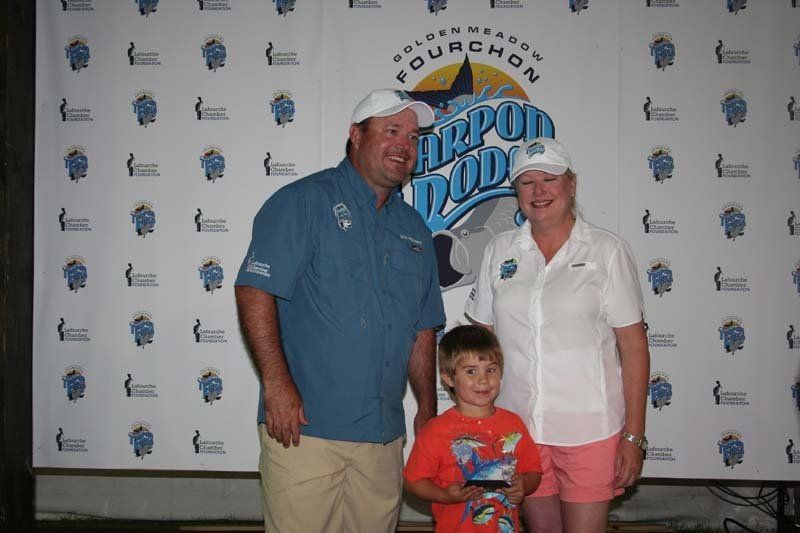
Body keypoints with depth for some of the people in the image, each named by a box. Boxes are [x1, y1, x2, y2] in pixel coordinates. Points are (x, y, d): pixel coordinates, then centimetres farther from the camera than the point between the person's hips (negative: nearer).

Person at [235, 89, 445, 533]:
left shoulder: (414, 228, 16)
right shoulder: (305, 201, -4)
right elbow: (254, 290, -13)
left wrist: (427, 408, 17)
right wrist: (277, 384, -18)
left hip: (384, 435, 6)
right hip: (305, 428, -6)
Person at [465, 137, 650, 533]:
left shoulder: (608, 251, -2)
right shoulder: (500, 251, 7)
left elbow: (633, 346, -5)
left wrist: (634, 437, -9)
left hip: (590, 430, -3)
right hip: (517, 427, 3)